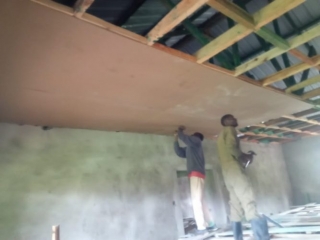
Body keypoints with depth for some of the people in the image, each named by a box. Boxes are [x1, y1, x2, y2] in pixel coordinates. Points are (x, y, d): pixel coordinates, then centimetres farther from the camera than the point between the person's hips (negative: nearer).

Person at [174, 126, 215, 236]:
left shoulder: (196, 141, 4)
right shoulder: (190, 147, 26)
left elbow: (185, 138, -12)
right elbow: (179, 152, 27)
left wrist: (179, 131, 7)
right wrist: (175, 139, 21)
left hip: (196, 174, -9)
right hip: (195, 174, 9)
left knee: (196, 200, -13)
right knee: (200, 201, 12)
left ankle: (201, 227, -14)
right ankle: (209, 224, 18)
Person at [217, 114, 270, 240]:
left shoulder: (222, 135, 30)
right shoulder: (230, 130, 1)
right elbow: (231, 147, -17)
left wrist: (243, 156, 16)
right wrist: (244, 156, -3)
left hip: (227, 172, 9)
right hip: (234, 169, -9)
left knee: (236, 206, 5)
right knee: (249, 203, -16)